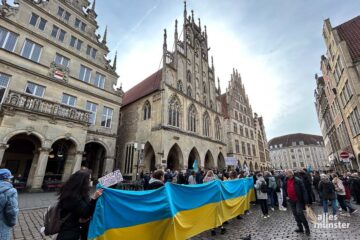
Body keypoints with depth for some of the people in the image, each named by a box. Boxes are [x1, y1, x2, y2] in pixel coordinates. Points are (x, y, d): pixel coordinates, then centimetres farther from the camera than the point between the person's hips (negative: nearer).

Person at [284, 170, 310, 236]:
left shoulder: (298, 180, -16)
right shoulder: (286, 181, -1)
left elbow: (303, 190, -16)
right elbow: (285, 189, 16)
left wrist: (306, 201, -19)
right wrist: (286, 196, 6)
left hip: (298, 200, -5)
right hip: (291, 200, 6)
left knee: (300, 213, -11)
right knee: (295, 214, 12)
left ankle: (307, 228, 9)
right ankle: (300, 228, 26)